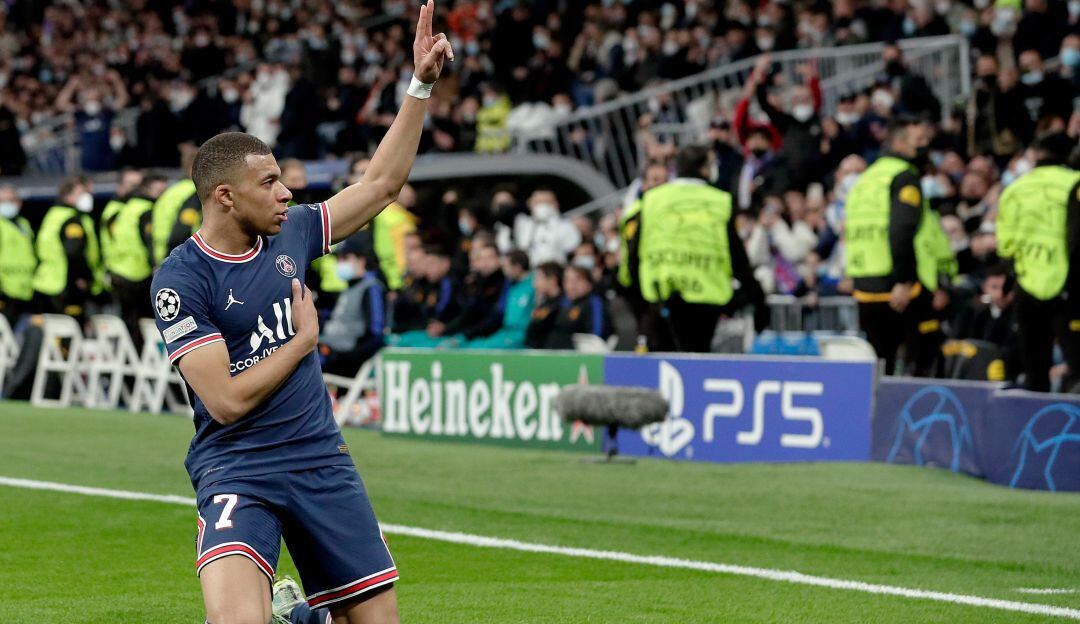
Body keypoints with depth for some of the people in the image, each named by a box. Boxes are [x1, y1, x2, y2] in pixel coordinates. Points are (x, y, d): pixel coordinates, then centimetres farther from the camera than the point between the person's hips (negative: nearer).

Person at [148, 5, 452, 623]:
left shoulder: (290, 234, 6)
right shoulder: (181, 278, -12)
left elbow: (382, 183, 16)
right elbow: (226, 401, -17)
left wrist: (421, 86, 12)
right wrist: (302, 340, -6)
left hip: (322, 461, 6)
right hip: (238, 472, -6)